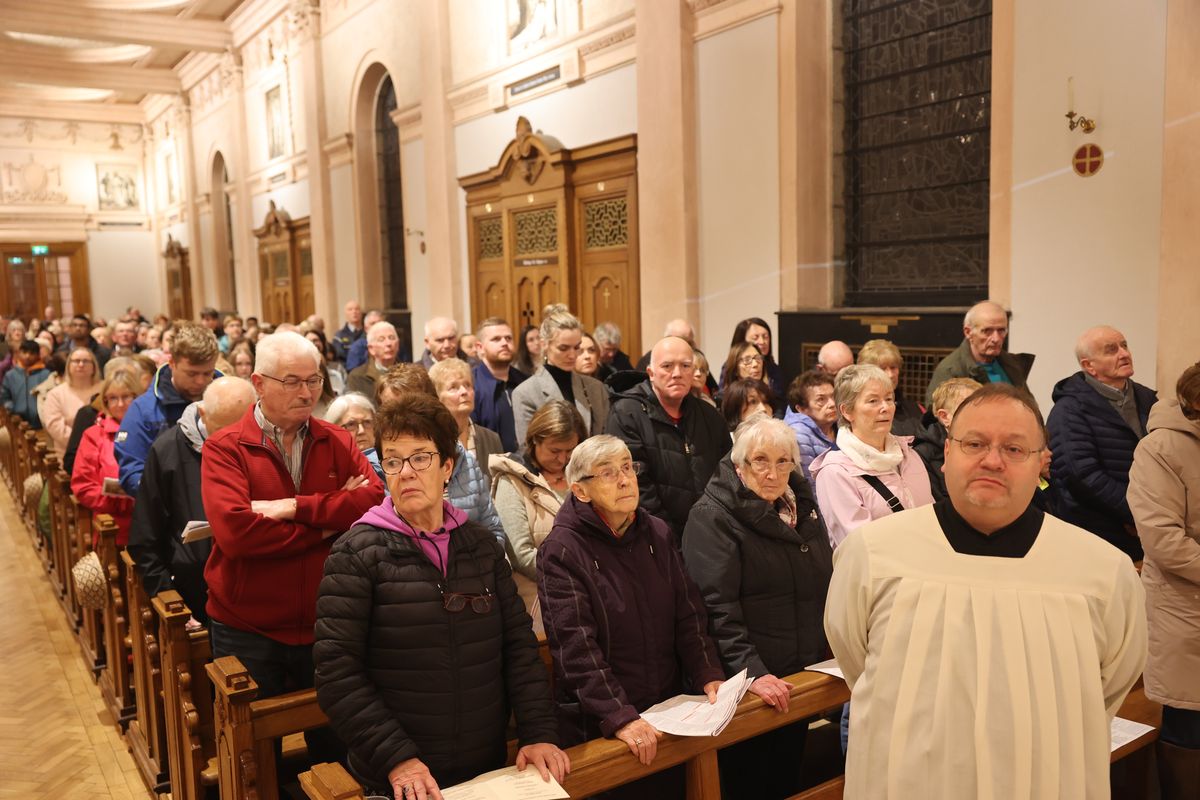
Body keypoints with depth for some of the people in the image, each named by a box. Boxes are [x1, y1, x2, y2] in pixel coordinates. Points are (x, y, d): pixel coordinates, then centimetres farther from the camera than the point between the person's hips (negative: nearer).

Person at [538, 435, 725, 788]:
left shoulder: (658, 533, 5)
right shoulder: (561, 550, -14)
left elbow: (688, 615, 5)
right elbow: (576, 647, -20)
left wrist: (709, 677, -8)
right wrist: (620, 718, -27)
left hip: (670, 713, 5)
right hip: (599, 729, -5)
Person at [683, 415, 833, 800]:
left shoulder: (802, 506, 8)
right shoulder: (712, 516, -14)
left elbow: (825, 586, 20)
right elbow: (717, 607, -21)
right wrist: (751, 671, -27)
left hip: (803, 677, 7)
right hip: (748, 682, -6)